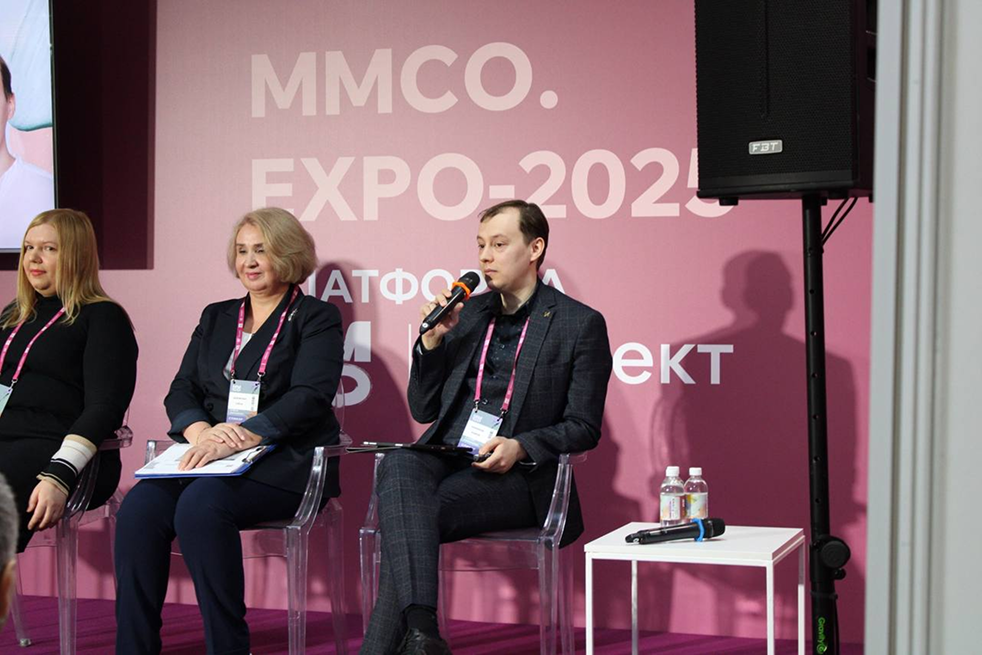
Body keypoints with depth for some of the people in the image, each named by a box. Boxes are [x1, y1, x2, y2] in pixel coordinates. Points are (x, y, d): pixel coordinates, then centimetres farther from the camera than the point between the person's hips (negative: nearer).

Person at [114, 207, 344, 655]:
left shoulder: (317, 318, 5)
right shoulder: (215, 318, 23)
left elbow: (309, 398, -9)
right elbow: (181, 391, 14)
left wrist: (239, 438, -22)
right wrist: (202, 433, -10)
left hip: (282, 462, -5)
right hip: (208, 455, 5)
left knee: (200, 505, -34)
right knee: (139, 508, -25)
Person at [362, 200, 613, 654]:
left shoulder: (581, 324, 4)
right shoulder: (467, 313, 18)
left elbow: (584, 428, 1)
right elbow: (423, 410, 18)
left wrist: (520, 447, -17)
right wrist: (433, 339, 3)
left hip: (518, 476, -4)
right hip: (446, 458, 4)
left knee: (411, 516, -31)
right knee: (397, 466, -34)